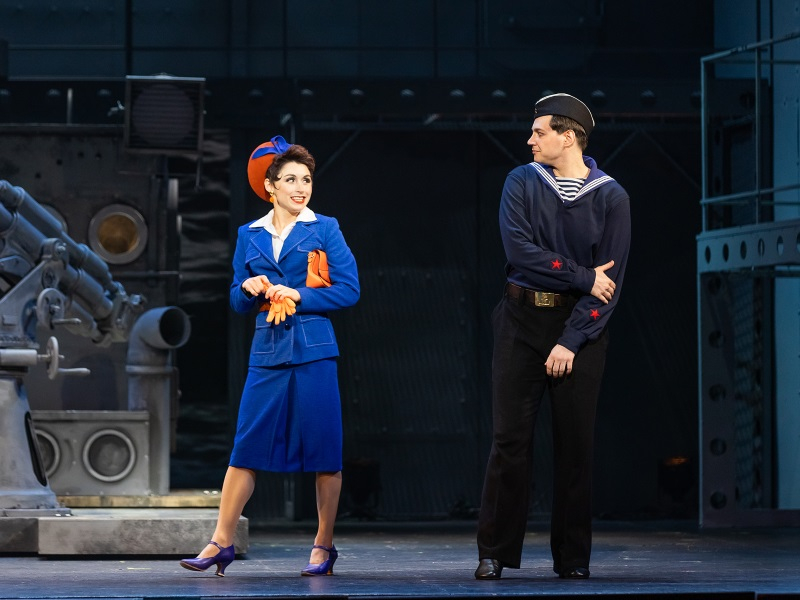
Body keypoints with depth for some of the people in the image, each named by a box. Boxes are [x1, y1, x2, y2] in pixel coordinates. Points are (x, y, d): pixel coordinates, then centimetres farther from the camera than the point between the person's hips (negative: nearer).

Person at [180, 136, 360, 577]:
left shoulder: (325, 230, 4)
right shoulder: (250, 235, 13)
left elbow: (349, 289, -2)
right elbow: (237, 301, 15)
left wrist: (297, 296, -10)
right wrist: (250, 288, -7)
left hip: (314, 351, -3)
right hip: (266, 353, 3)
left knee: (323, 449, -1)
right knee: (246, 447, -1)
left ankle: (324, 545, 8)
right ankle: (221, 543, 0)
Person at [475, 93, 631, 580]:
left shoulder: (611, 198, -2)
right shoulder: (522, 183, 3)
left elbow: (610, 282, -7)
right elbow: (519, 249, -10)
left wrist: (570, 343, -12)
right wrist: (582, 277, -13)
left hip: (581, 325, -1)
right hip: (522, 321, 1)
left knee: (576, 443, 1)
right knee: (510, 438, -2)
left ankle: (573, 557, 9)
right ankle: (495, 552, 2)